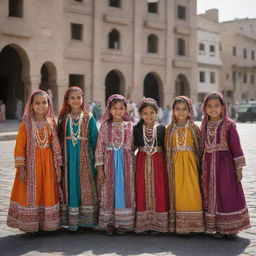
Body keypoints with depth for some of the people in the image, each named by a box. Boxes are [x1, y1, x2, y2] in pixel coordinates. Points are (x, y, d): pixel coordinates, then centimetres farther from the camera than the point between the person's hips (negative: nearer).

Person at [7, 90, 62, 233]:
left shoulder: (51, 123, 5)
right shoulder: (26, 124, -4)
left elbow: (56, 145, 6)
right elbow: (20, 147, -6)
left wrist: (58, 166, 3)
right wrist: (21, 168, -12)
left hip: (48, 163, 3)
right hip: (31, 164, -3)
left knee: (48, 193, 7)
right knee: (30, 193, 1)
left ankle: (46, 223, 19)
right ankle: (30, 225, 12)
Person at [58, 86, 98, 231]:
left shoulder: (89, 118, 2)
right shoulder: (63, 118, 6)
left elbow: (94, 139, 3)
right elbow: (59, 139, 7)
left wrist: (95, 158, -2)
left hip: (84, 157, -1)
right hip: (68, 156, 1)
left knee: (85, 186, 1)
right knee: (69, 185, 2)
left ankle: (85, 219, 10)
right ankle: (71, 220, 8)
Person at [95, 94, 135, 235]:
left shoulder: (129, 126, 3)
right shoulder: (105, 126, 0)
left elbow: (132, 147, 5)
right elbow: (99, 148, -1)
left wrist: (133, 165, 1)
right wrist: (100, 168, -6)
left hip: (126, 162, 1)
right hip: (109, 162, -1)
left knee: (124, 191, 4)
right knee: (108, 192, 3)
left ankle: (123, 223, 14)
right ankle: (109, 223, 14)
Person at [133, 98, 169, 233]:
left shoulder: (161, 128, 1)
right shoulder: (137, 129, 4)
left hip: (158, 163, -1)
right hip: (142, 163, 1)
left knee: (158, 192, 0)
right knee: (142, 191, 2)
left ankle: (157, 224, 9)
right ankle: (143, 224, 11)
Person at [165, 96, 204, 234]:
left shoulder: (194, 128, 3)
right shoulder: (169, 129, 8)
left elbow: (200, 147, 2)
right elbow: (166, 149, 8)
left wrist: (200, 164, -6)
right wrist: (167, 166, 0)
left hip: (190, 164, -1)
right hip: (175, 165, 1)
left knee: (192, 191, -5)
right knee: (177, 193, 2)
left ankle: (193, 224, 5)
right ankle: (179, 225, 9)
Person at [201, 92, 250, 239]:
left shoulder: (229, 124, -7)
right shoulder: (205, 126, 7)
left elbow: (236, 146, -7)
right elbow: (203, 147, 12)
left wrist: (239, 168, -8)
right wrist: (203, 169, 11)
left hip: (226, 163, -4)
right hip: (209, 166, 4)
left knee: (229, 194, 0)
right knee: (212, 195, 8)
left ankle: (231, 229, 13)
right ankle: (216, 228, 18)